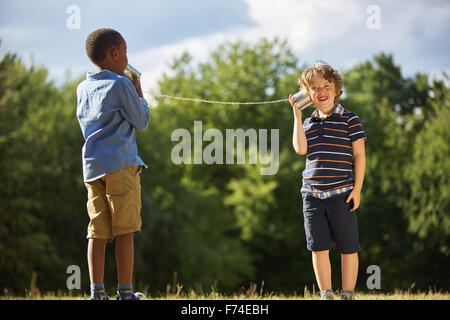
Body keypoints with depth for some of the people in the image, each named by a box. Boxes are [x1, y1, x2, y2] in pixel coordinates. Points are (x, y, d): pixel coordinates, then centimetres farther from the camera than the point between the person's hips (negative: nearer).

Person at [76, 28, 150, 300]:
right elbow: (142, 122, -2)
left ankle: (97, 291, -2)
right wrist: (139, 94, 14)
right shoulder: (121, 85, -5)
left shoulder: (83, 88, 15)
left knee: (98, 231, 3)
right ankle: (126, 292, -3)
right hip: (121, 165, -6)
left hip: (92, 166, 6)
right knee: (125, 231, -3)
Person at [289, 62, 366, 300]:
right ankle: (326, 296, 13)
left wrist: (357, 189, -8)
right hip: (313, 195, 4)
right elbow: (300, 148, -4)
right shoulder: (308, 124, 14)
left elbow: (359, 155, -2)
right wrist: (297, 116, 1)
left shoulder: (349, 120, 1)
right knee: (319, 248, 5)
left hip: (341, 195, -4)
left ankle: (347, 295, 10)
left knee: (348, 248, 1)